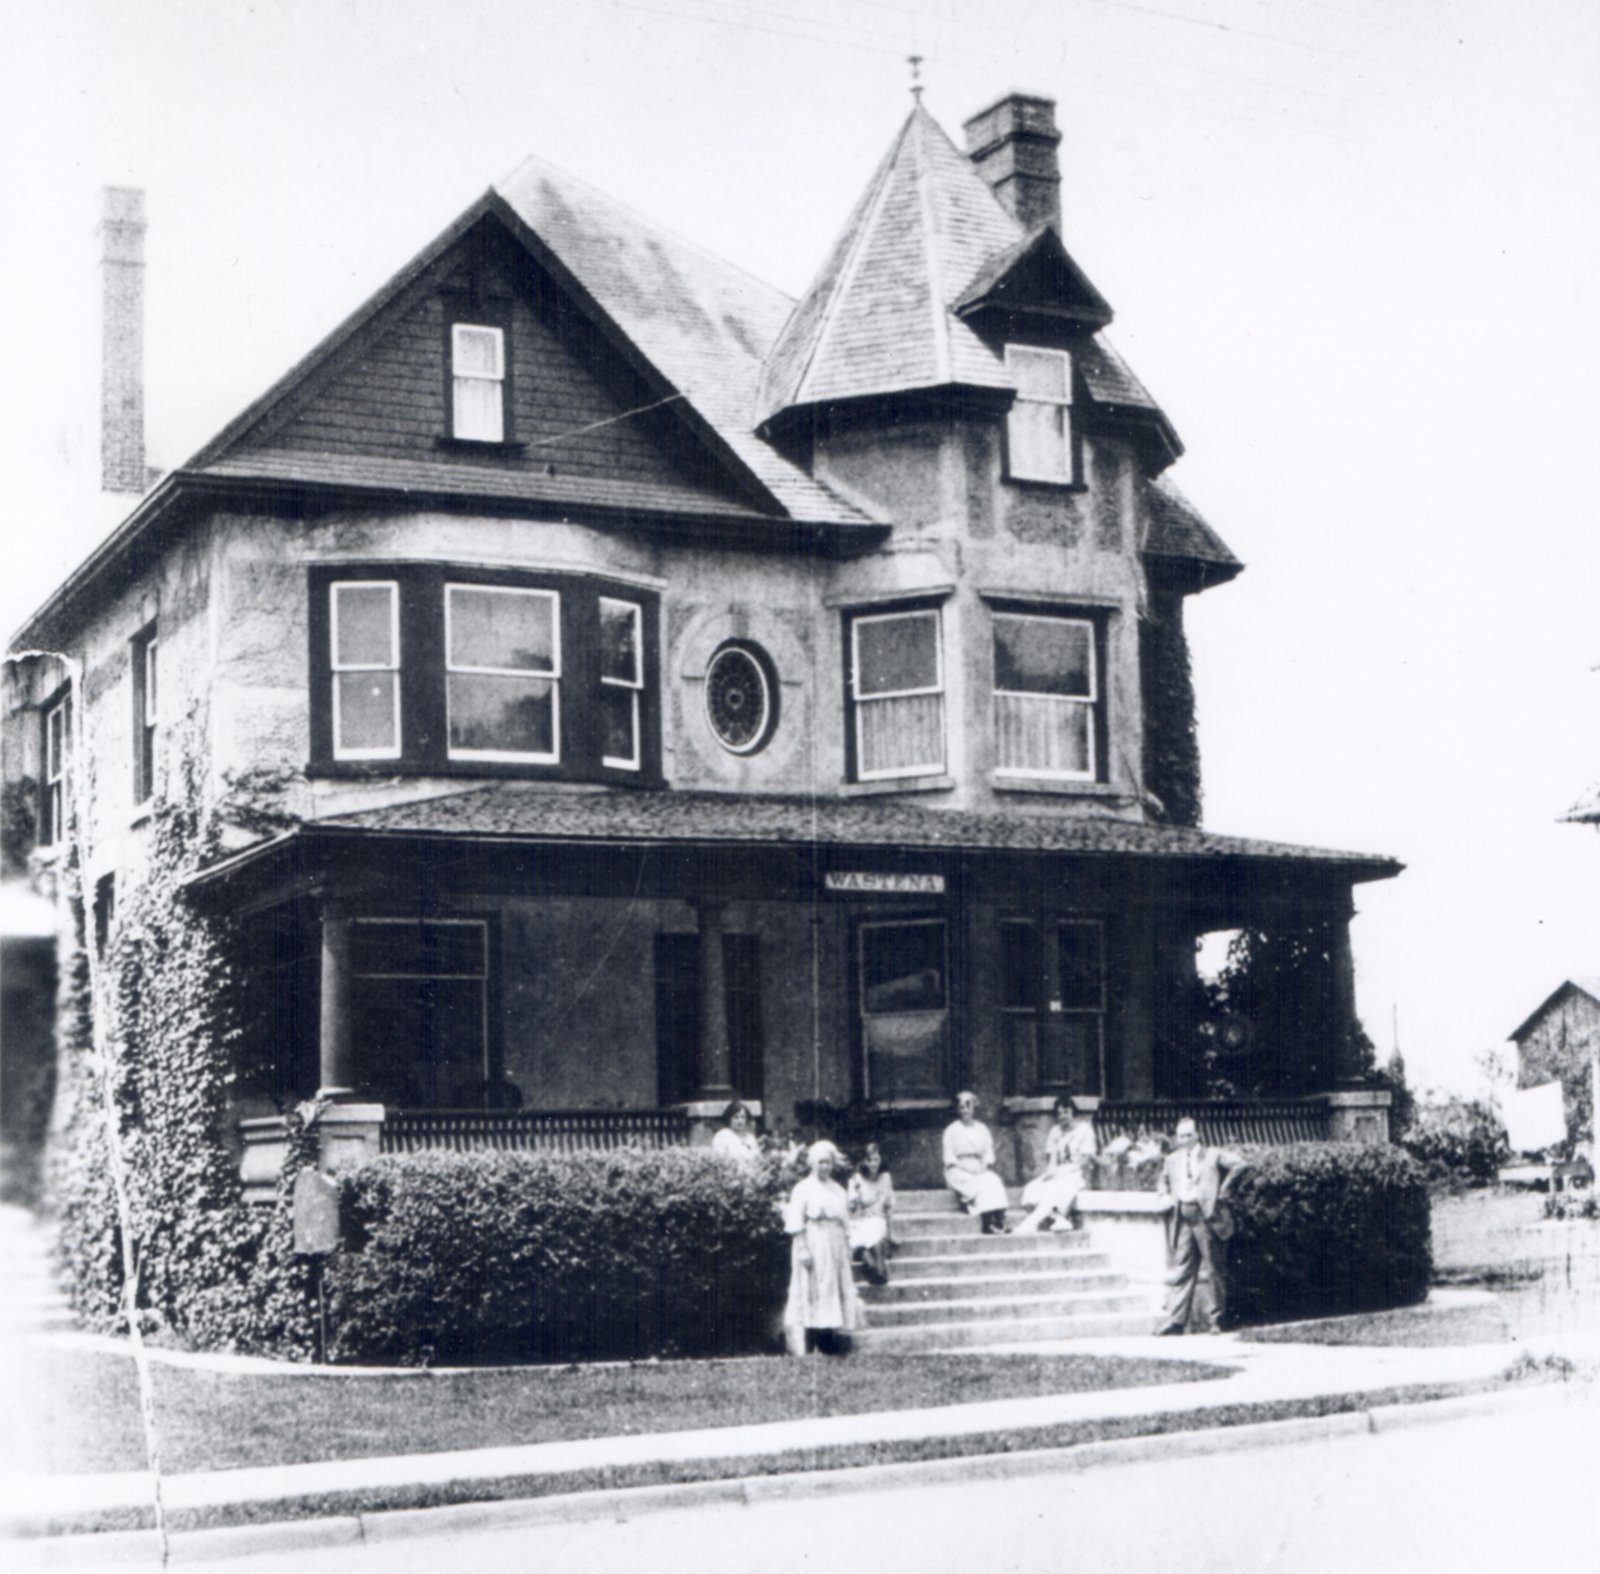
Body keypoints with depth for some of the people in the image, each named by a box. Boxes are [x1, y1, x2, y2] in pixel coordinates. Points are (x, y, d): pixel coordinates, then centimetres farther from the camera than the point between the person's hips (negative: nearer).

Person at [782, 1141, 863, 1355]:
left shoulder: (838, 1190, 14)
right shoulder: (803, 1189, -2)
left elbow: (846, 1224, 16)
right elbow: (796, 1224, -8)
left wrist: (847, 1248, 9)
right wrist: (802, 1249, -17)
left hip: (835, 1246, 6)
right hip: (813, 1245, -6)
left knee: (837, 1288, 1)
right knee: (812, 1290, -9)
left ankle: (833, 1344, 3)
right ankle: (804, 1343, -10)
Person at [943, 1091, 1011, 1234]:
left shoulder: (982, 1129, 16)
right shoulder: (951, 1131, 5)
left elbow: (989, 1154, 11)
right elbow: (949, 1159, -2)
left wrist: (985, 1166, -9)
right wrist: (967, 1168, -14)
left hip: (980, 1170, 3)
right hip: (959, 1172, -3)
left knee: (995, 1180, -29)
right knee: (982, 1183, -32)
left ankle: (1000, 1221, -39)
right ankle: (988, 1223, -39)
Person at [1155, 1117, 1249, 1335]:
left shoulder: (1214, 1155, 3)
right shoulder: (1172, 1160, 18)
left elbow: (1240, 1165, -8)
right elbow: (1164, 1181, 31)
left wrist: (1224, 1190, -9)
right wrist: (1166, 1195, 11)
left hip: (1207, 1216, -4)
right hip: (1181, 1218, 4)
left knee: (1214, 1270, 1)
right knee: (1181, 1270, 1)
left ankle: (1214, 1319, 8)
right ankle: (1175, 1320, 0)